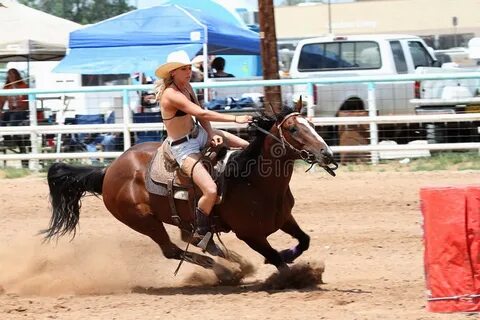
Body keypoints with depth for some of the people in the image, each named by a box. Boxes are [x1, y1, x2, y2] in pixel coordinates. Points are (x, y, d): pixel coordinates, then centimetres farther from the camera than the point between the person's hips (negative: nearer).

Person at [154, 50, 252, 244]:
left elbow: (201, 117, 6)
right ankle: (200, 235, -4)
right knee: (211, 191, -25)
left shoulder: (186, 87, 2)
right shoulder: (171, 94, -27)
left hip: (199, 134, 10)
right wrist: (236, 119, -36)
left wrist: (212, 134, -14)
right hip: (184, 148, -9)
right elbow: (201, 113, -34)